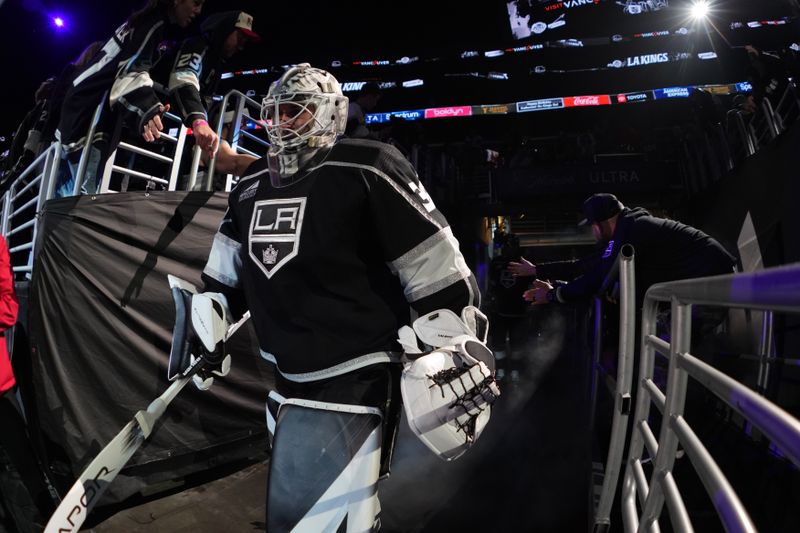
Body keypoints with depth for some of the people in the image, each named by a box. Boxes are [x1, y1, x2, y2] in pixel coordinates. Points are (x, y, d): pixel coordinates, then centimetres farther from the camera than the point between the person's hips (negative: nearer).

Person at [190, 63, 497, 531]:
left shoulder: (366, 171, -15)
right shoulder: (251, 185, 9)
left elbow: (438, 274, -17)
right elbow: (227, 274, 21)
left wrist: (457, 371, -16)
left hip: (352, 383, -8)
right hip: (290, 380, 8)